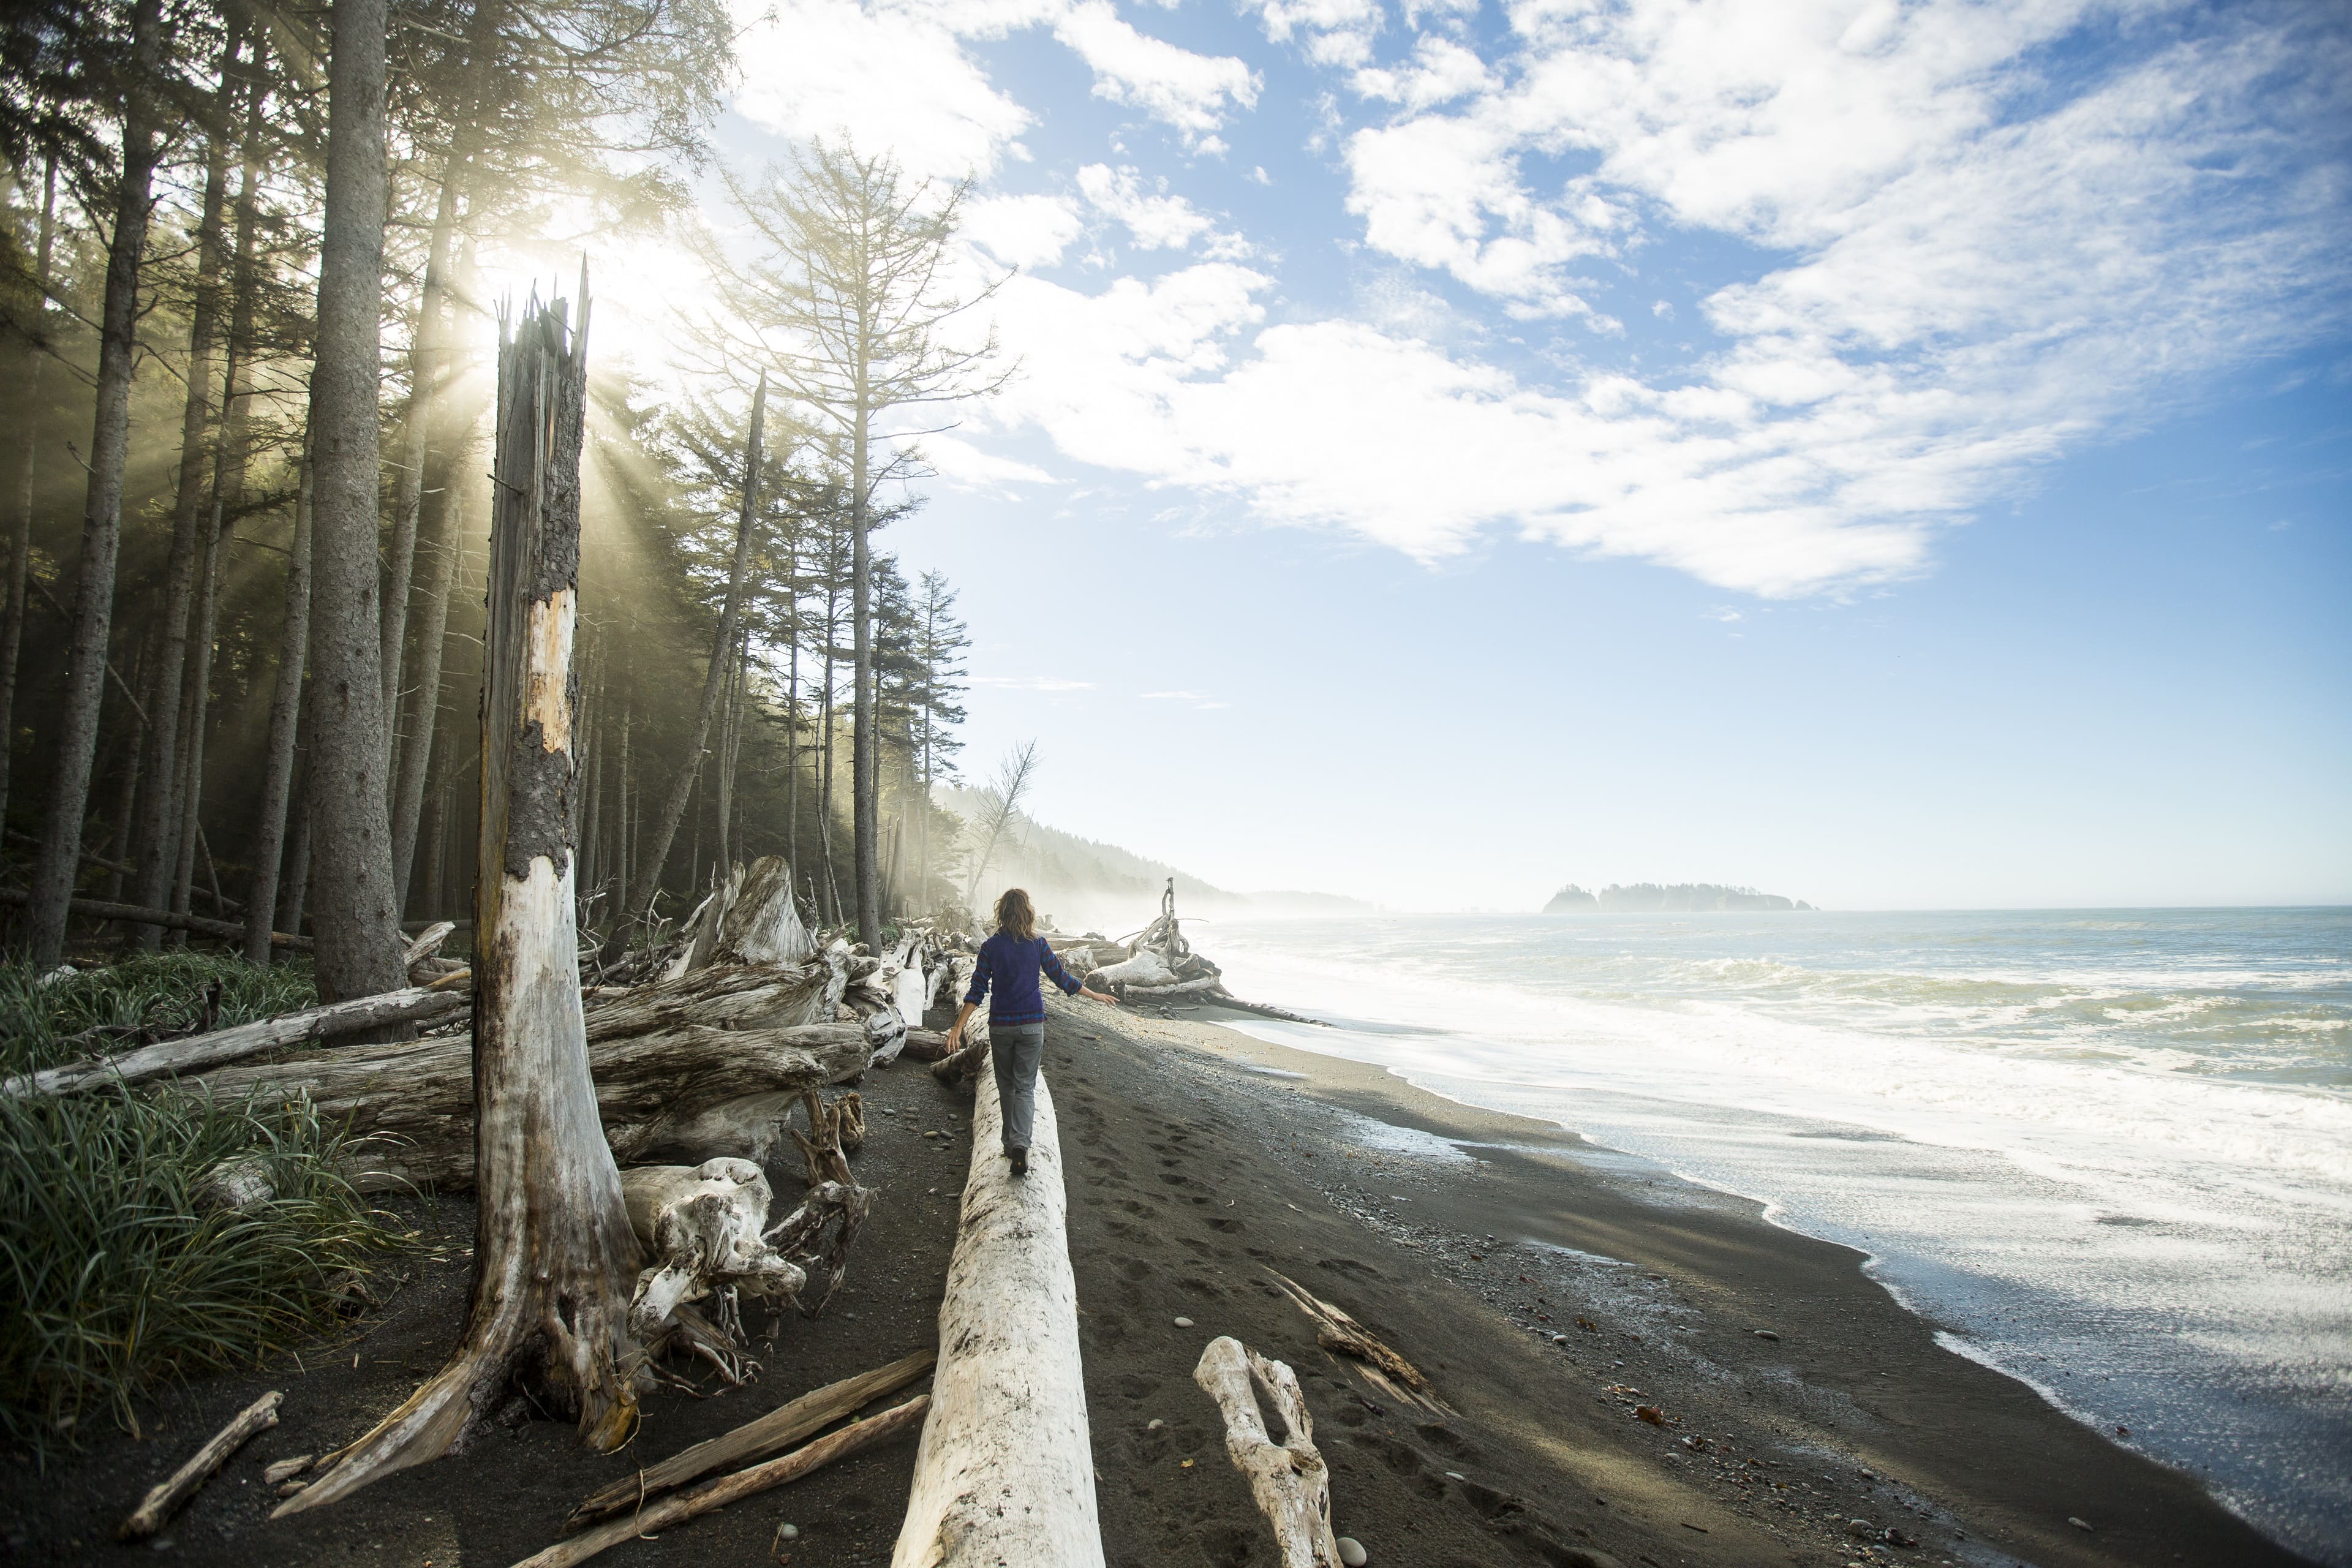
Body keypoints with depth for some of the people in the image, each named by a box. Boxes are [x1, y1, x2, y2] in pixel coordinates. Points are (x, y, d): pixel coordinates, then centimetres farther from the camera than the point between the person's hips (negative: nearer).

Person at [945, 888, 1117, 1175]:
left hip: (1000, 1025, 1)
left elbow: (977, 990, -6)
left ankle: (1011, 1145, 22)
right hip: (1031, 1024, 0)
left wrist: (958, 1027, -1)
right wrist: (1097, 996, 14)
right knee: (1025, 1087, 1)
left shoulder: (990, 947, -3)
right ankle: (1020, 1144, -18)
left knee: (1006, 1086, 15)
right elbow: (1062, 978, 1)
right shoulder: (1038, 944, -3)